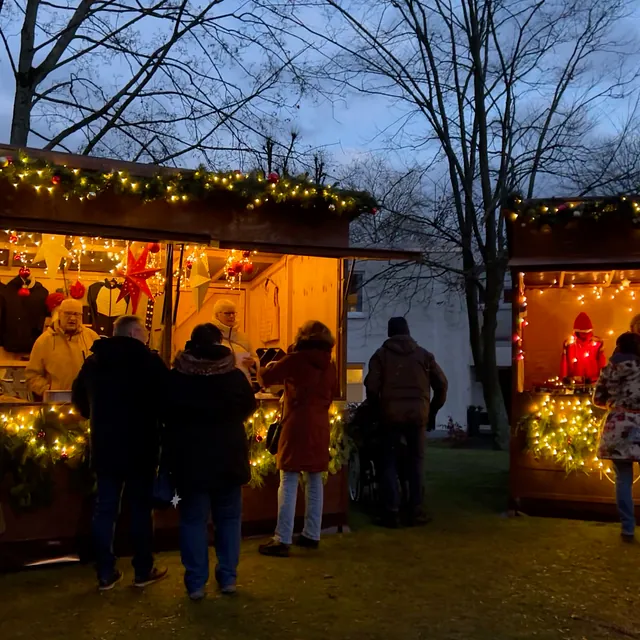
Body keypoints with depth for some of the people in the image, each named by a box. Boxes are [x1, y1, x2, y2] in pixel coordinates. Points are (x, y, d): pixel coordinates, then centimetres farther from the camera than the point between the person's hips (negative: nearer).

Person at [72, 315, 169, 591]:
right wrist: (150, 415, 9)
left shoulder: (93, 361, 5)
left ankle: (106, 573, 14)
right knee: (141, 508, 7)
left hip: (104, 446, 4)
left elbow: (80, 402, 16)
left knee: (105, 509, 10)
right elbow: (167, 400, -11)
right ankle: (143, 570, 16)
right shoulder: (150, 361, -11)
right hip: (141, 447, -4)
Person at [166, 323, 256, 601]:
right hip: (229, 457, 1)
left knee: (193, 519, 8)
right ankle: (228, 577, 19)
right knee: (228, 517, 14)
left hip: (190, 459, -1)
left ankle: (196, 582, 12)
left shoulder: (176, 378, -11)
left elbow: (165, 415, 0)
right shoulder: (235, 375, -9)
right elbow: (249, 407, 6)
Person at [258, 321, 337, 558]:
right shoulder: (329, 365, 9)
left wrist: (268, 367, 17)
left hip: (297, 425, -6)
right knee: (314, 480, 12)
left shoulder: (296, 359, -8)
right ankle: (312, 535, 18)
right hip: (320, 426, 6)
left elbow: (266, 377, -4)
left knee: (288, 481, -5)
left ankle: (282, 540, -5)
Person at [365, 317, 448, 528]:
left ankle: (391, 513, 2)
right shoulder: (423, 354, 11)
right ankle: (415, 512, 10)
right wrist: (432, 411, 17)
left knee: (389, 463, 6)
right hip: (418, 414, 2)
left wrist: (378, 408, 11)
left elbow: (372, 387, -5)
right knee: (416, 462, 11)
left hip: (390, 414, -1)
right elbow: (441, 384, 8)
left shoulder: (381, 354, 4)